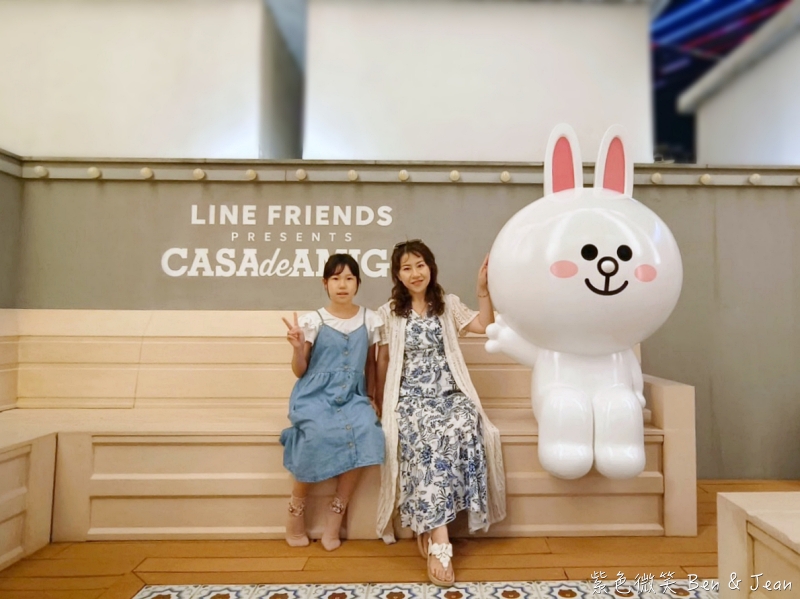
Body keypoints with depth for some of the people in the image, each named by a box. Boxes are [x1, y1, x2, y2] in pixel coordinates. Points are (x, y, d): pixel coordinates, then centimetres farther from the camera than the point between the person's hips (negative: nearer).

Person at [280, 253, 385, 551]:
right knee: (318, 435, -32)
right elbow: (300, 372, 1)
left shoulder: (369, 320, 5)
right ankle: (296, 509, -5)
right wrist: (297, 347, -17)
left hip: (352, 395, 2)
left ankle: (336, 514, -8)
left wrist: (371, 398, 11)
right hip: (316, 394, -2)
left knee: (365, 433, -29)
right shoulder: (313, 320, -2)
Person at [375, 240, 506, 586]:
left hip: (449, 394, 2)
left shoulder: (449, 305, 14)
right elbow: (383, 360, 9)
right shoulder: (388, 313, 9)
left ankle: (427, 528, -18)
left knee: (458, 429, -33)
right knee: (427, 440, -34)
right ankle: (439, 541, -31)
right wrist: (381, 404, 6)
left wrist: (483, 290, -2)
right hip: (410, 398, -2)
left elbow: (486, 326, 6)